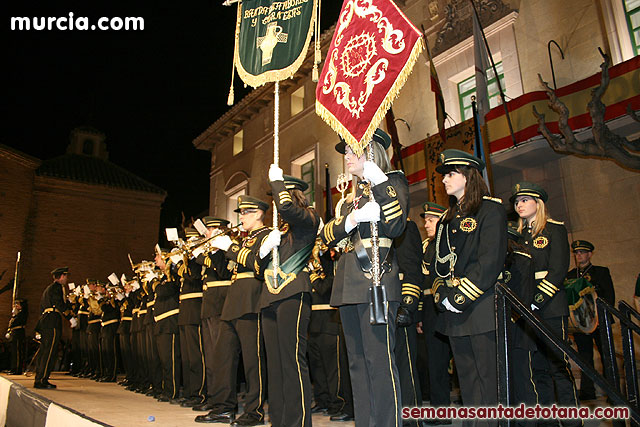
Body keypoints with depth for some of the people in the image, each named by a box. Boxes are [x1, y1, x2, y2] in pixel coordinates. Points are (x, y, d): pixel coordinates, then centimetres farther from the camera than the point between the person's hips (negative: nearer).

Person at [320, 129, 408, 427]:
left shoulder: (393, 181, 3)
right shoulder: (353, 193, 23)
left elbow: (395, 226, -14)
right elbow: (327, 234, 11)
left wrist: (379, 181, -18)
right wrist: (351, 218, -8)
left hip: (376, 279, -8)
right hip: (349, 283, 8)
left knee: (379, 358, -9)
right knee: (357, 359, 11)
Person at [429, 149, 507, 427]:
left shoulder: (491, 209, -5)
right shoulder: (447, 219, 18)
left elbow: (490, 261, -15)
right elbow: (438, 261, 15)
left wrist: (460, 296, -16)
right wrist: (442, 295, -1)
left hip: (480, 307, -7)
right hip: (453, 310, 7)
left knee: (486, 375, -2)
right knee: (466, 375, 12)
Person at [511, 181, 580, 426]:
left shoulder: (554, 229, 0)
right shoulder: (517, 235, 16)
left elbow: (559, 269, -10)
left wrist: (537, 300, -18)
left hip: (550, 305, -5)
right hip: (525, 307, 5)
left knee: (558, 362, -4)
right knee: (536, 364, 8)